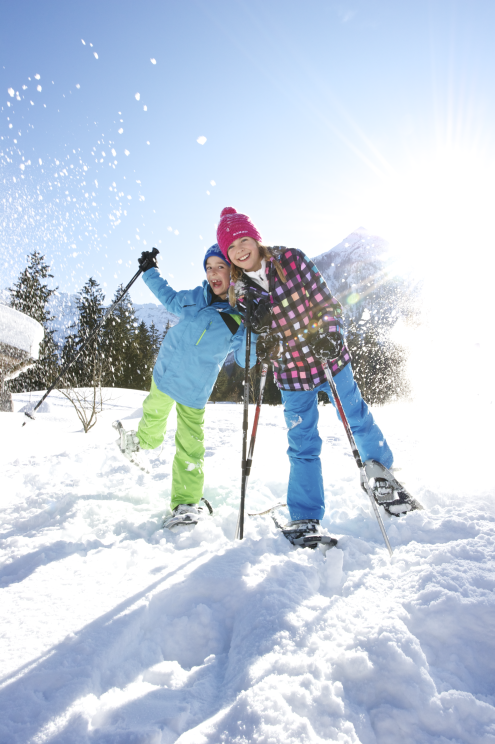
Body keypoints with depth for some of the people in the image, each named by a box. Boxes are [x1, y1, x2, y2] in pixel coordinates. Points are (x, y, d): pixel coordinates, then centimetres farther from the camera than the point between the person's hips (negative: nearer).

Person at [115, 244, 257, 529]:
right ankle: (145, 440, 60)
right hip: (165, 373, 4)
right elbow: (171, 298, 18)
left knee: (189, 447, -4)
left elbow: (246, 360, -17)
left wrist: (246, 331, -34)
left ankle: (187, 503, 11)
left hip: (194, 391, -4)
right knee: (154, 414, 26)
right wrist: (151, 271, 20)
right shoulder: (195, 298, -3)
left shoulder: (241, 315, -14)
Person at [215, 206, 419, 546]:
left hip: (329, 359, -1)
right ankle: (305, 519, 20)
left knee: (358, 420, 16)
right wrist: (259, 343, -18)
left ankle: (383, 475, 43)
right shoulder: (239, 291, -4)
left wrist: (329, 335, -25)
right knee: (303, 445, 6)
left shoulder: (292, 260, -11)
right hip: (291, 374, 1)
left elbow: (327, 301, -9)